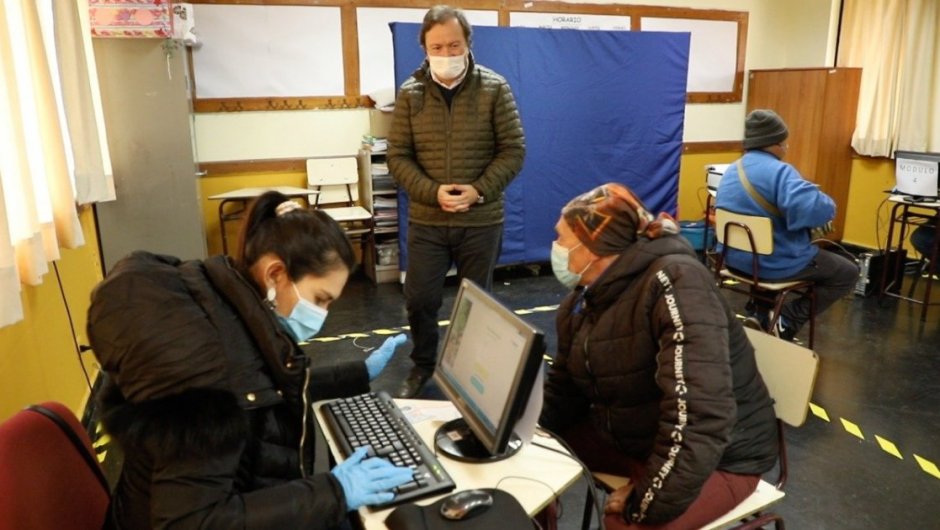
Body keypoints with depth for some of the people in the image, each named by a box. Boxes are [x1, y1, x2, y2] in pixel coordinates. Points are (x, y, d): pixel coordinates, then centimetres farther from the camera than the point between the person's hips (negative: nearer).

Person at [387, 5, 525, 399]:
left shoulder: (494, 88, -3)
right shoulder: (410, 94, 0)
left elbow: (513, 151, -3)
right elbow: (398, 157, -1)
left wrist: (478, 191, -16)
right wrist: (433, 192, -17)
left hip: (481, 221, -1)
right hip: (426, 221, 1)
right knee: (419, 300, 6)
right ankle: (422, 365, 31)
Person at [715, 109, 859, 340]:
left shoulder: (731, 171, 7)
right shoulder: (779, 171, -21)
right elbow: (816, 210, -34)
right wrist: (824, 202, -10)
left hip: (735, 257, 8)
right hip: (773, 263, -8)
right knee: (848, 273, 13)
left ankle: (760, 310, 26)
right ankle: (787, 320, 1)